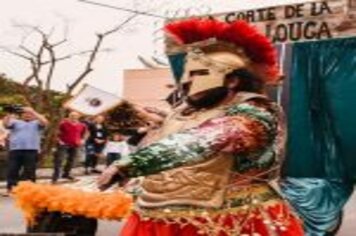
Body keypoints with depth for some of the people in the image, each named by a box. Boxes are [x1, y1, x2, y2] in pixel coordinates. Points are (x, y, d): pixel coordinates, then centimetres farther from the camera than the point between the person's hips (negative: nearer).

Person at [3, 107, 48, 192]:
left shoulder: (36, 123, 16)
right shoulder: (15, 122, 20)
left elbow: (44, 122, -5)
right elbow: (5, 124, 3)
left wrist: (33, 112, -9)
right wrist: (9, 114, -13)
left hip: (31, 150, -1)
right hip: (15, 150, 2)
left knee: (29, 171, -1)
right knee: (12, 171, 1)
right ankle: (11, 189, 6)